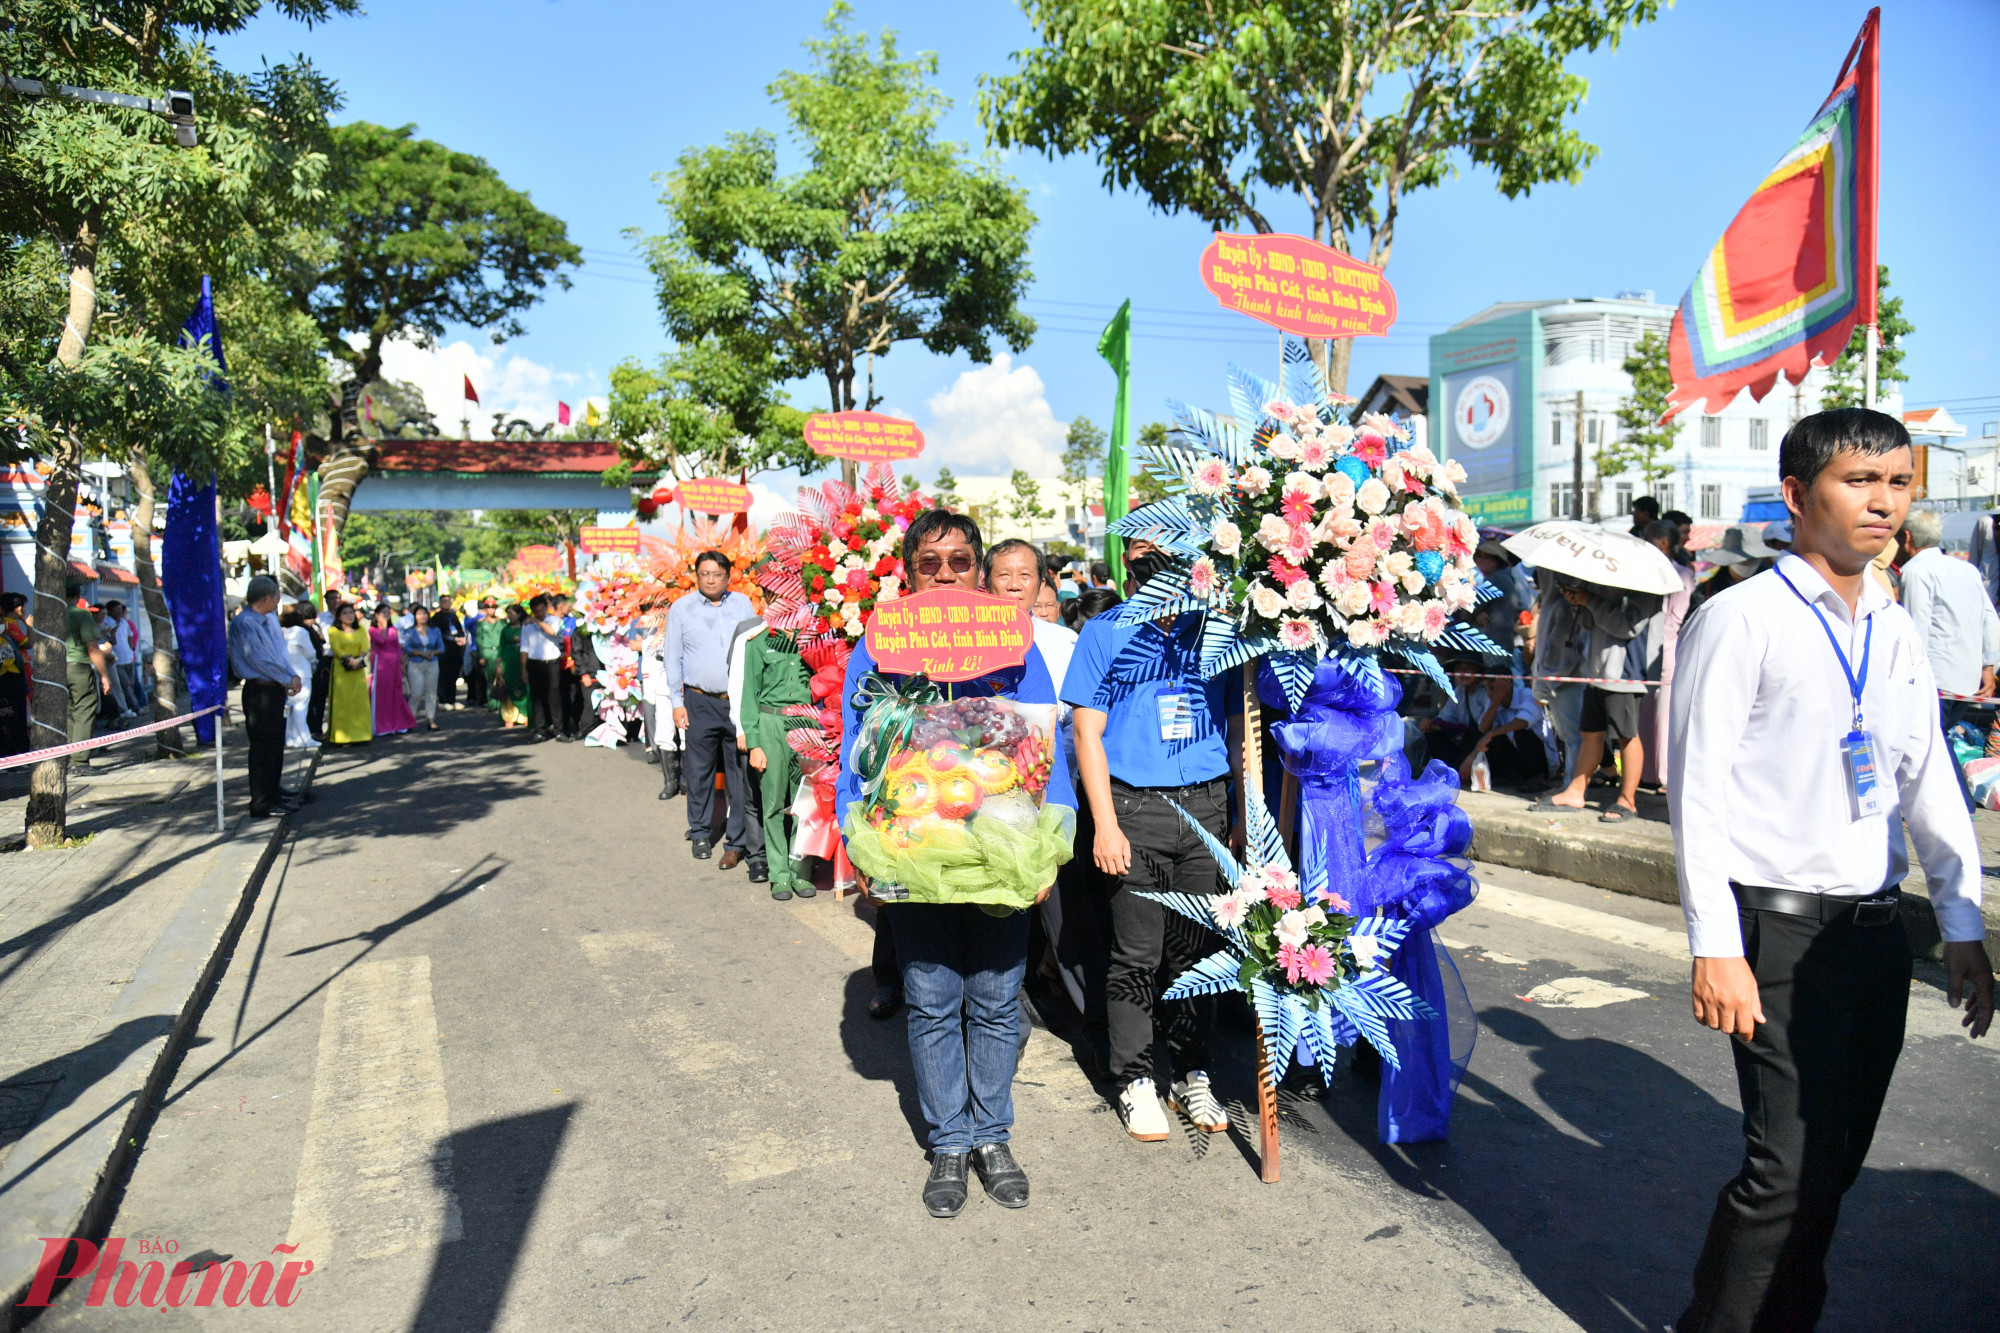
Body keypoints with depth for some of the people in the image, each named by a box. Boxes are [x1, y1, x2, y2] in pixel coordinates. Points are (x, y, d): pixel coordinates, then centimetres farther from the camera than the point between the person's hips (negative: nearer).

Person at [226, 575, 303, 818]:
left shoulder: (270, 619, 12)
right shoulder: (243, 623, -15)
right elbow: (260, 660, -18)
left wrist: (293, 676, -1)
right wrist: (288, 680, -11)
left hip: (276, 689, 9)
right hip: (259, 690, -9)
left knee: (276, 745, 17)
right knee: (261, 747, -3)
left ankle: (274, 795, 29)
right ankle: (261, 804, 3)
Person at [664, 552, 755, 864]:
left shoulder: (743, 604, 10)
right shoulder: (681, 609, 7)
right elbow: (673, 659, 9)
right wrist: (676, 702, 2)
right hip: (700, 702, 0)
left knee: (740, 773, 0)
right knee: (699, 771, 4)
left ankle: (737, 841, 7)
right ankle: (701, 833, 21)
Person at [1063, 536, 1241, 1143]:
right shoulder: (1105, 633, 2)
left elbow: (1237, 730, 14)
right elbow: (1088, 734, -1)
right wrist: (1105, 825, -8)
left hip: (1207, 807, 3)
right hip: (1136, 808, -2)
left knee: (1198, 947, 9)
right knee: (1137, 954, 2)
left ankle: (1193, 1076, 25)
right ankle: (1135, 1081, 18)